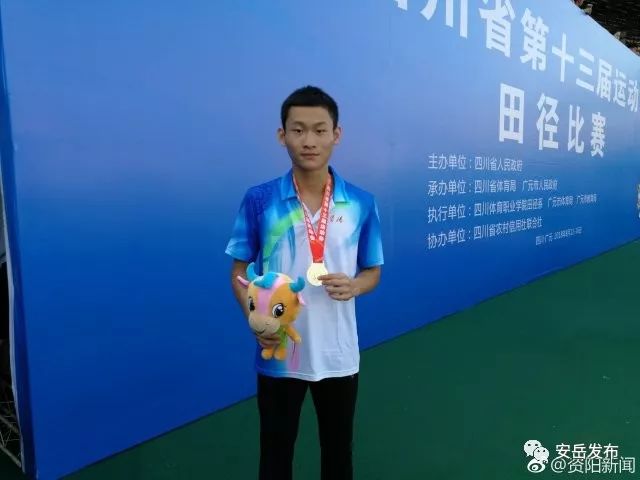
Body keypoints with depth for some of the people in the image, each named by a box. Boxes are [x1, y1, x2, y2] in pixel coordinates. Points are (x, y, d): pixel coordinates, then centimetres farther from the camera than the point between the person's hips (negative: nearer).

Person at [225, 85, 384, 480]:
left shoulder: (362, 204, -4)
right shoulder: (258, 200, -8)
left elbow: (373, 272, 5)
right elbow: (239, 271, 0)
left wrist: (353, 286, -17)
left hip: (339, 355, 1)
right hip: (278, 355, -1)